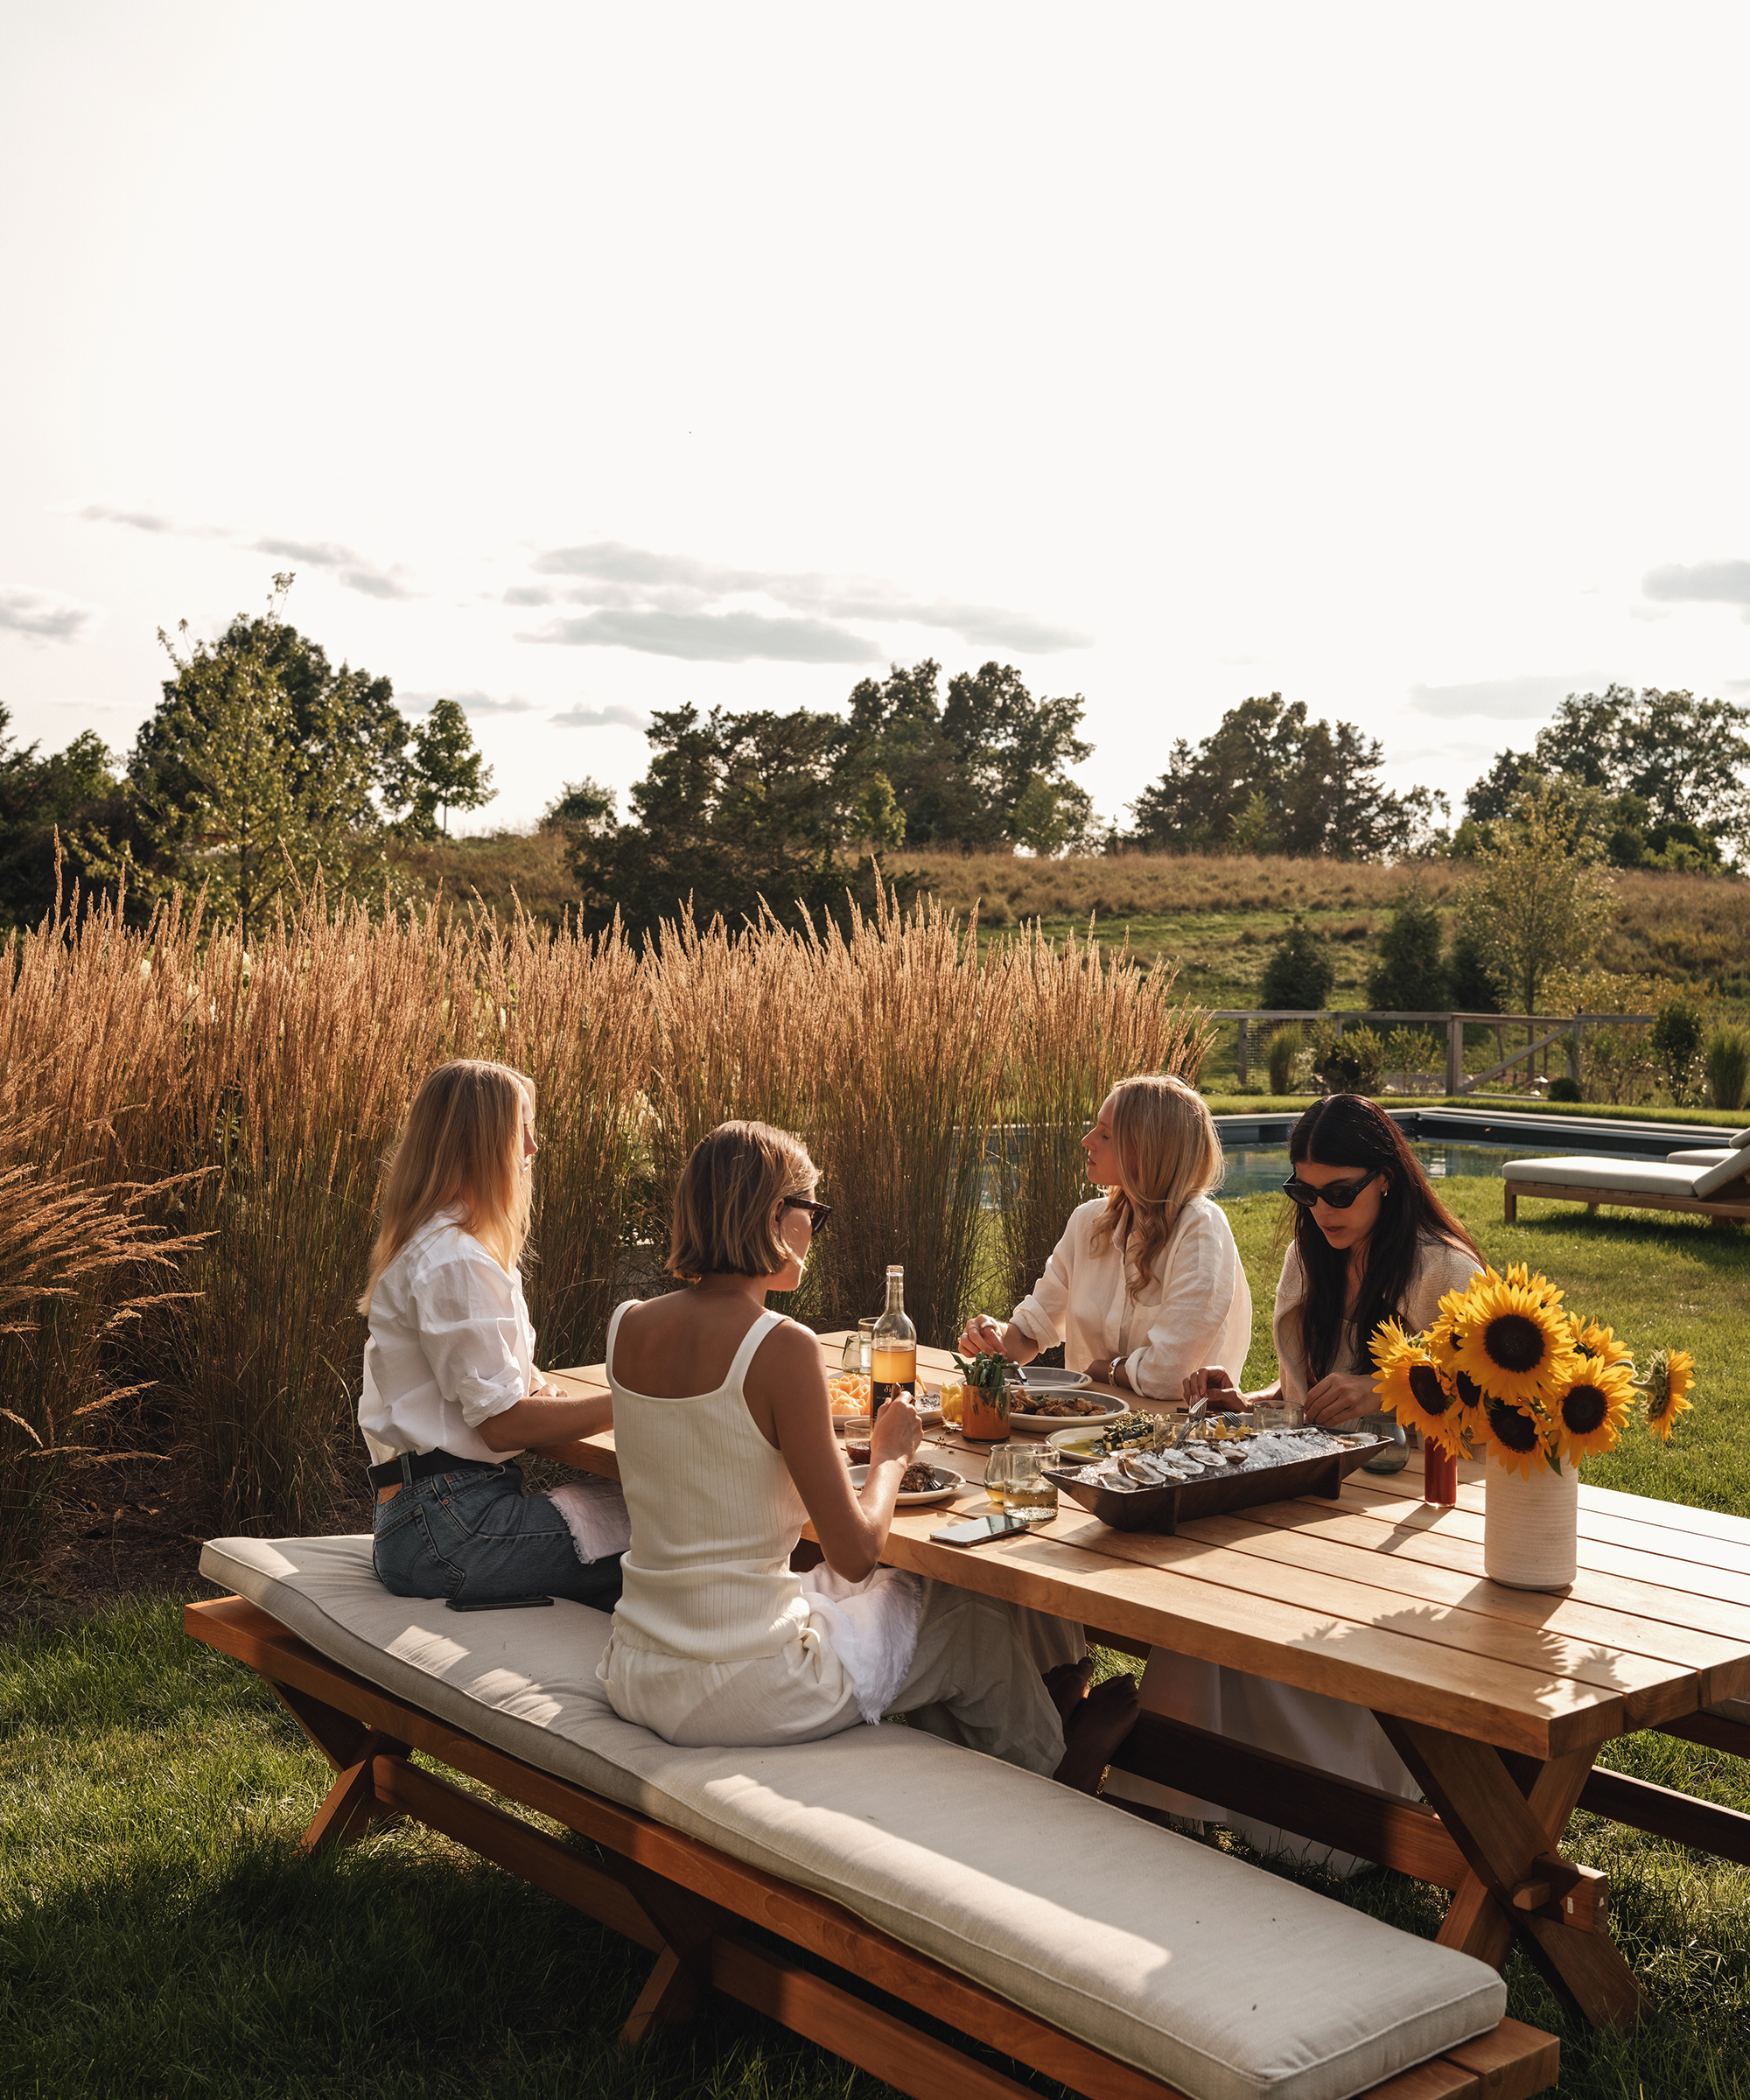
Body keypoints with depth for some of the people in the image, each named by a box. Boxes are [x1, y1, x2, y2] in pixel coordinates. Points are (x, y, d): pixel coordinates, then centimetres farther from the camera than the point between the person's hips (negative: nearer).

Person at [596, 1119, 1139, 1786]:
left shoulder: (627, 1327, 0)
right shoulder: (781, 1347, -21)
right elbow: (856, 1553, -16)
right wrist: (891, 1455, 1)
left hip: (635, 1680, 7)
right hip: (740, 1693, -7)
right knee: (973, 1611, 20)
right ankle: (1047, 1764, 48)